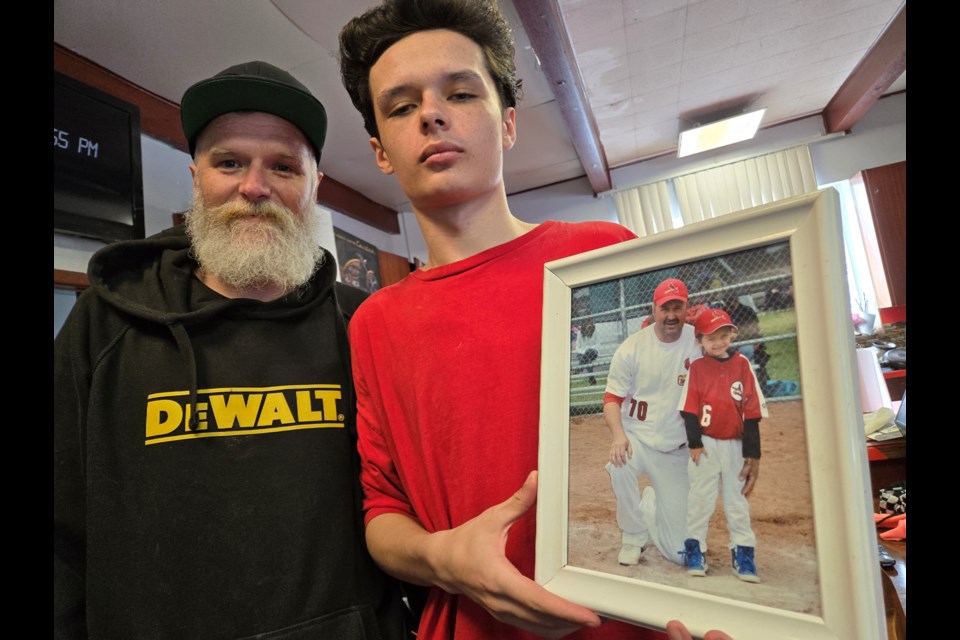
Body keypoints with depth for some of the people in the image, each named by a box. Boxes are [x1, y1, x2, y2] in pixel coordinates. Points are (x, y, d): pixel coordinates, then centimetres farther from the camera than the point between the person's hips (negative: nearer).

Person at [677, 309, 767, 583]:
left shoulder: (742, 365, -1)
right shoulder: (697, 367, -3)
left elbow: (751, 412, 0)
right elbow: (689, 409, -4)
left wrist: (752, 453, -2)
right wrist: (695, 443, -10)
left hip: (735, 445, 2)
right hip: (705, 443, -1)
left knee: (737, 500, 13)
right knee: (700, 498, 5)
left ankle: (742, 551, 23)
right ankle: (695, 548, 16)